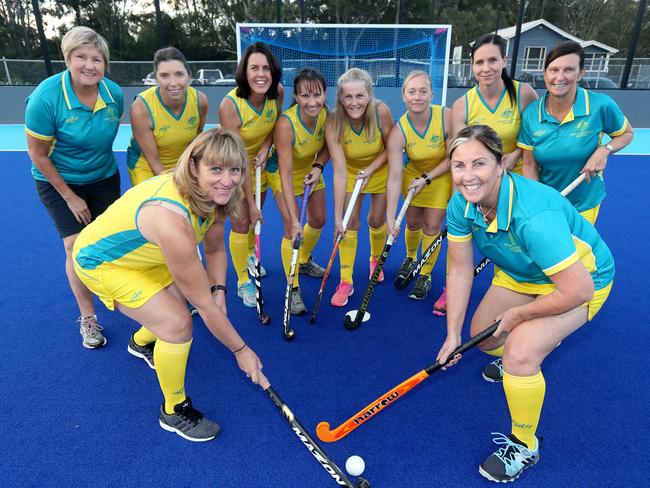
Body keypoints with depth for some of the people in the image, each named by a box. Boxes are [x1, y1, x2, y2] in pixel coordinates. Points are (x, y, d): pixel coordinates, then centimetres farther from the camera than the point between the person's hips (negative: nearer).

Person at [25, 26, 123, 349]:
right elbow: (38, 156, -16)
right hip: (58, 181, -3)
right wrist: (70, 196, -12)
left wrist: (99, 157, 11)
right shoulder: (46, 98, -25)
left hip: (104, 179, 4)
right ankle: (87, 317, 10)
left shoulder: (114, 93, -13)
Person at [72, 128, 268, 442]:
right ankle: (174, 411, 7)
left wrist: (219, 292, -14)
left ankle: (142, 342, 43)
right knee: (178, 322, -18)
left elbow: (215, 249, 1)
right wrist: (240, 350, -22)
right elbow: (203, 302, -32)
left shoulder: (214, 194, -17)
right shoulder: (171, 219, -41)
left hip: (140, 251, 8)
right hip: (100, 262, -8)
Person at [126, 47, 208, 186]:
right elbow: (153, 160, -20)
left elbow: (197, 139, 0)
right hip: (145, 166, -3)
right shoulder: (141, 107, -27)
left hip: (183, 165, 3)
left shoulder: (200, 100, -19)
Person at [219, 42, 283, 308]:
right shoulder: (230, 105, -32)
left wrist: (265, 148, -15)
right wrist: (250, 202, -24)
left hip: (260, 161, 5)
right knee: (241, 223, -3)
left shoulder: (277, 92, -18)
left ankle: (249, 257, 49)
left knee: (255, 216, 19)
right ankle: (243, 281, 18)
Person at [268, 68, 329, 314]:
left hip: (311, 169, 5)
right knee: (292, 229, -14)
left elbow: (328, 146, -2)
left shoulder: (326, 114, -23)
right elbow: (286, 175, -37)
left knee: (318, 220, 13)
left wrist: (318, 167, -23)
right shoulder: (285, 124, -36)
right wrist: (294, 220, -40)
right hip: (283, 172, -5)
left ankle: (304, 262, 42)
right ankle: (293, 289, 1)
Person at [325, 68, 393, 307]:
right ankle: (346, 281, 7)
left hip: (380, 169, 0)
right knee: (349, 222, -5)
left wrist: (371, 169, -27)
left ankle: (375, 260, 39)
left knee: (376, 220, 7)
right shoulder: (333, 125, -30)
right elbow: (339, 172, -31)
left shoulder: (381, 112, -30)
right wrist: (337, 215, -33)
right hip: (351, 171, 0)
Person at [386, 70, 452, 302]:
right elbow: (394, 176, -28)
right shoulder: (398, 131, -25)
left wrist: (427, 178, -21)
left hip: (442, 177, -1)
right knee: (413, 223, 8)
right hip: (413, 175, 2)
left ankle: (426, 275, 21)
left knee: (431, 226, -1)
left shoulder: (447, 117, -27)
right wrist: (390, 216, -33)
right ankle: (410, 258, 43)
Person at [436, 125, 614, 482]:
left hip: (582, 278, -7)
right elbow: (460, 269, -11)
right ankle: (542, 337, 53)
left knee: (519, 353, -25)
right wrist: (453, 334, -10)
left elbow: (578, 290, -37)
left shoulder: (533, 215, -42)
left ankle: (525, 446, 4)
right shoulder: (461, 206, -21)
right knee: (483, 337, 16)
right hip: (520, 275, 7)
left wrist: (517, 315, -21)